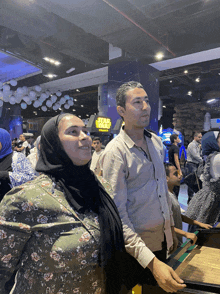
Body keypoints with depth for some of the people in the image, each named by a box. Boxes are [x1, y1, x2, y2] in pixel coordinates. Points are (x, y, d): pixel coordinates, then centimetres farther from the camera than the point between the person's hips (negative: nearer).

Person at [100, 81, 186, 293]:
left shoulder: (156, 142, 1)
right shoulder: (115, 152, -22)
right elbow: (117, 214, -26)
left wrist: (170, 227, 14)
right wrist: (150, 261, -32)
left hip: (162, 238, 7)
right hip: (137, 247, -6)